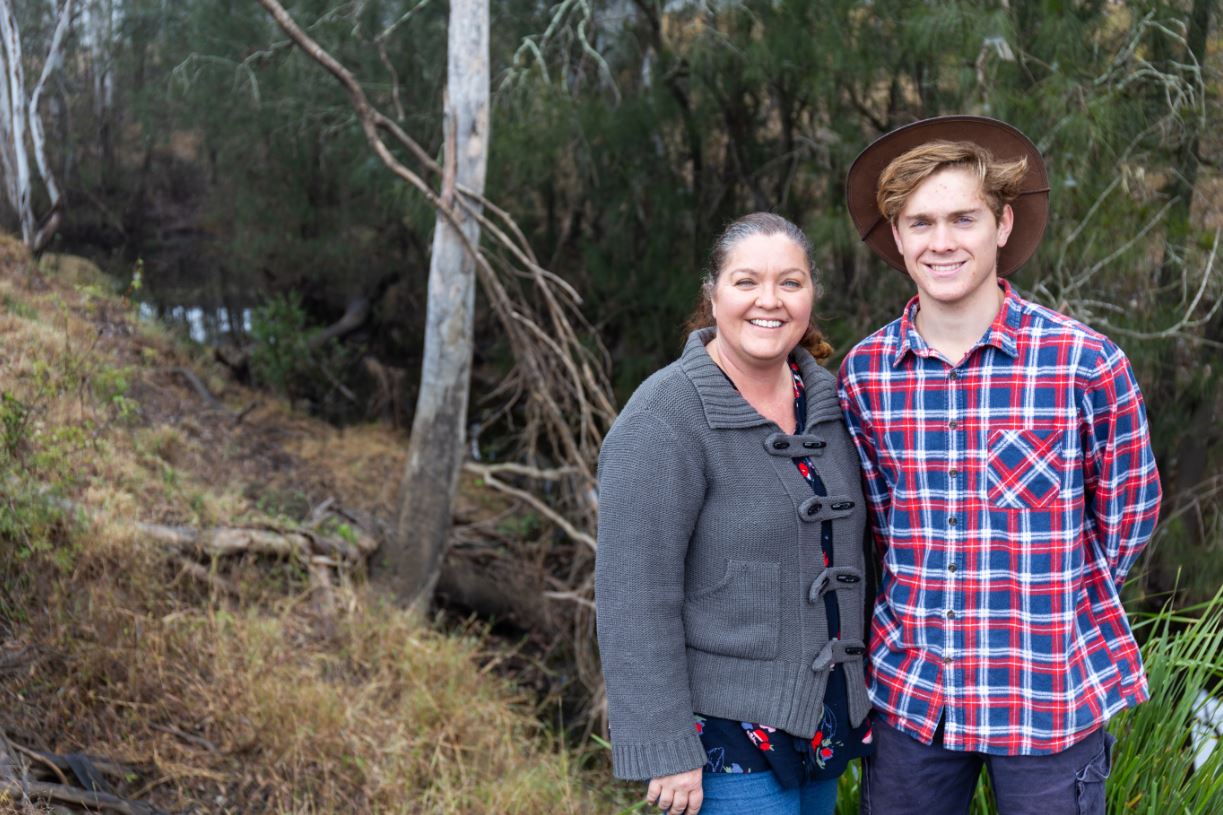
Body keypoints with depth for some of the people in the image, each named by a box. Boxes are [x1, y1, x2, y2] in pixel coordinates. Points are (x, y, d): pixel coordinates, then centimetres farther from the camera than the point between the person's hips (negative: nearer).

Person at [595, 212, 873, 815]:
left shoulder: (825, 398, 5)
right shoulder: (665, 419, -16)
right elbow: (634, 595, -19)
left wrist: (861, 694, 15)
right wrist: (665, 752, -19)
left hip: (825, 720, 7)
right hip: (727, 737, -7)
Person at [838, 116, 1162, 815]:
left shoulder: (1086, 362, -10)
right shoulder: (865, 371, -1)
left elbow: (1128, 514, 2)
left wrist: (1051, 605, 8)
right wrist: (932, 606, 8)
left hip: (1051, 697, -3)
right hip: (909, 691, 3)